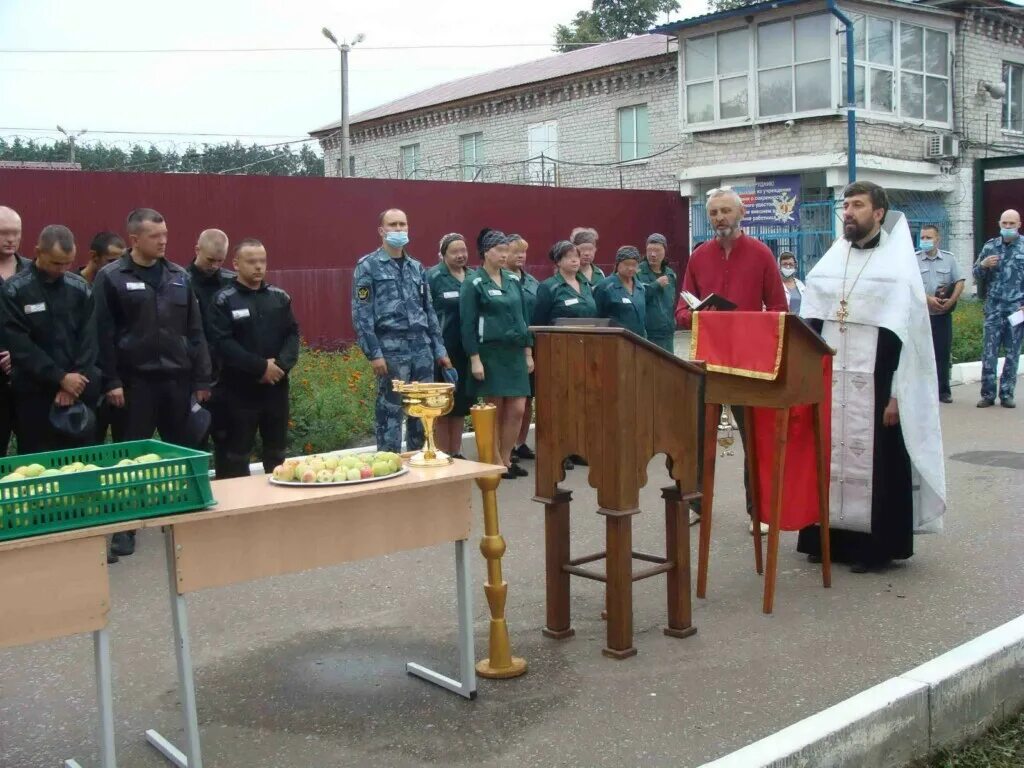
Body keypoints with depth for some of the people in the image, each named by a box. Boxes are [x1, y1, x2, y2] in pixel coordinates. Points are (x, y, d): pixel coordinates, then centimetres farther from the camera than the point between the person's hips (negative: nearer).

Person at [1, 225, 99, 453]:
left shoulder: (80, 288, 5)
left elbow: (89, 339, 3)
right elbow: (19, 344, -9)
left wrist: (77, 379, -8)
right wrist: (60, 377, -13)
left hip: (79, 392, 3)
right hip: (34, 392, -3)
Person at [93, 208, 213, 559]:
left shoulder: (180, 277, 8)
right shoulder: (111, 278, -3)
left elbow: (195, 331, 10)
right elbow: (104, 334, -5)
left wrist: (202, 378, 6)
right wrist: (111, 381, -11)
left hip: (177, 377, 4)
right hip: (135, 379, -4)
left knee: (183, 450, 9)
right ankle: (125, 525, 12)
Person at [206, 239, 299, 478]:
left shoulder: (279, 297, 8)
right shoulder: (223, 301, -5)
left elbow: (292, 334, 6)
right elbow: (222, 343, -14)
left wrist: (282, 364, -12)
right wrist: (260, 367, -18)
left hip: (276, 387, 4)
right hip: (239, 389, -4)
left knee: (277, 451, 14)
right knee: (236, 454, 2)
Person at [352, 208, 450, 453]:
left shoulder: (417, 267, 16)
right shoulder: (368, 266, -1)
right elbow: (361, 314, -6)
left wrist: (440, 349, 11)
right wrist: (374, 353, -14)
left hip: (422, 348, 5)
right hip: (391, 349, -5)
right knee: (391, 412, -2)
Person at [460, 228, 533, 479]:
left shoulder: (514, 281, 11)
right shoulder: (474, 284, -6)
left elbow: (523, 317, 15)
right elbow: (468, 325, -9)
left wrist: (528, 352, 11)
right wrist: (474, 359, -14)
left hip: (515, 353, 5)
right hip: (490, 354, -5)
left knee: (517, 409, 3)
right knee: (494, 411, 1)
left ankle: (507, 459, 17)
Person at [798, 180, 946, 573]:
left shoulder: (898, 265, -3)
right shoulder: (829, 262, 11)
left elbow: (905, 334, -8)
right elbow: (809, 325, 12)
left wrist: (896, 394, -13)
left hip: (874, 383, -4)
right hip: (827, 382, 5)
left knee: (876, 463, 0)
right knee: (828, 459, 6)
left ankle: (876, 545, 9)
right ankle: (829, 536, 16)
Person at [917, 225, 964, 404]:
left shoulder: (949, 258, 8)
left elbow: (959, 282, 5)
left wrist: (951, 301, -10)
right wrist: (927, 299, -18)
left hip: (943, 314, 1)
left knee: (943, 353, 4)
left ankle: (943, 391, 11)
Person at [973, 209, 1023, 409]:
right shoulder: (990, 246, 8)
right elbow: (977, 276, 14)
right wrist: (983, 265, -8)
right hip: (994, 308, 1)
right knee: (989, 353, -1)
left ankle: (1007, 394, 12)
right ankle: (988, 394, 4)